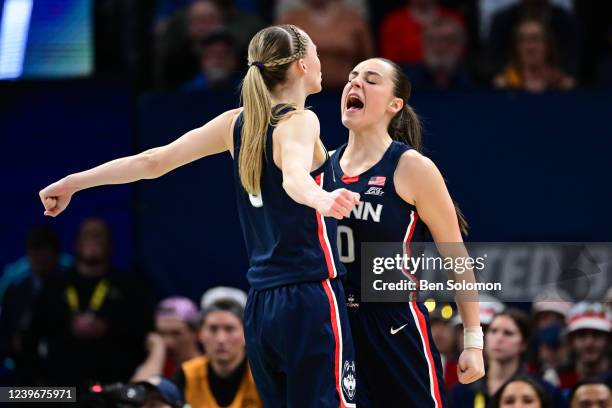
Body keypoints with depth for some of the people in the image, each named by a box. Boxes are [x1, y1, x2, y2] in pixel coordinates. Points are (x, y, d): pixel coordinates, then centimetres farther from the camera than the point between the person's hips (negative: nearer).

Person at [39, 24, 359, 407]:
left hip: (262, 304, 7)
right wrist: (322, 200, -54)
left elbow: (152, 161, 11)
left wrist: (72, 183, 20)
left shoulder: (236, 123, 11)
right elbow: (295, 177, -31)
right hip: (311, 297, -7)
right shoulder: (300, 121, -9)